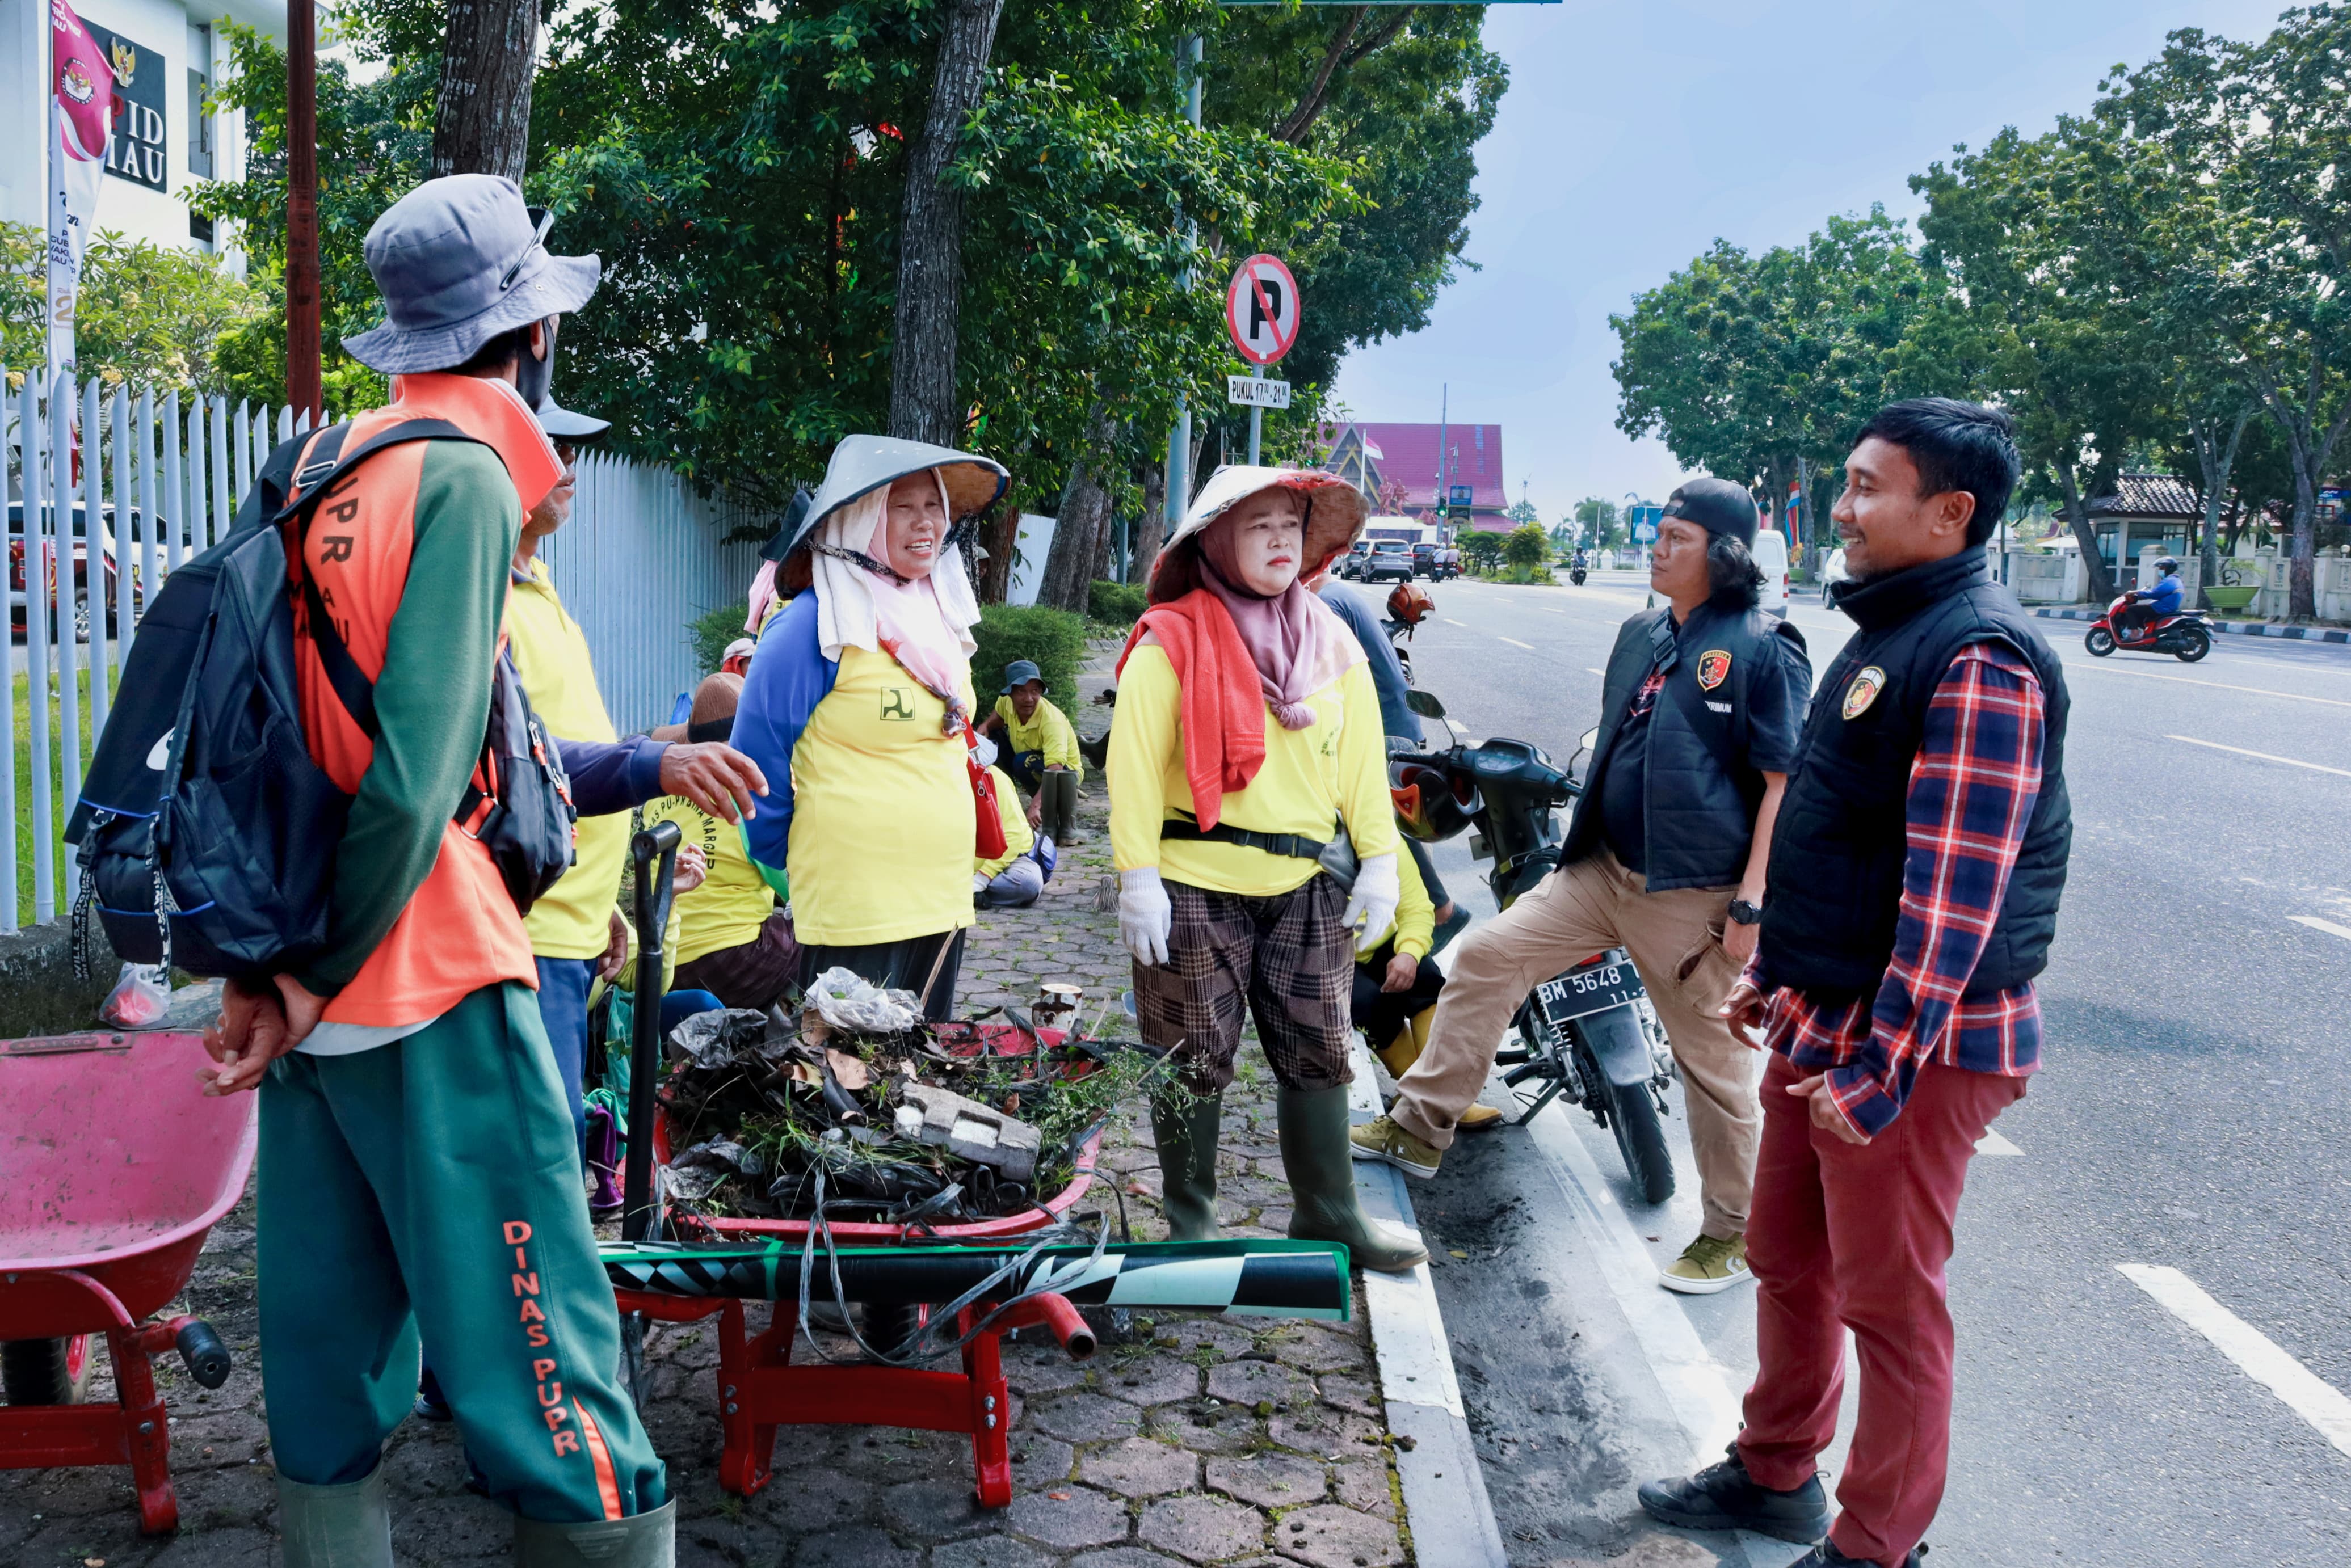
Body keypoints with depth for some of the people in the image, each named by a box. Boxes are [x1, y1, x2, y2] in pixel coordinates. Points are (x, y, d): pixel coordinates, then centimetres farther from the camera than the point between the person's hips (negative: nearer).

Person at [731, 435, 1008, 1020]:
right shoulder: (815, 626, -12)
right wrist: (788, 870, 1)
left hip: (943, 900, 7)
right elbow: (757, 759, -9)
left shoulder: (941, 621, 11)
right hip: (852, 909, -7)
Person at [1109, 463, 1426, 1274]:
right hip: (1195, 884, -4)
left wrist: (1378, 859, 7)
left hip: (1307, 884, 5)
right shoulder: (1172, 641, -7)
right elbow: (1135, 762, -9)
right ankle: (1191, 1220, 23)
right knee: (1196, 1058, 6)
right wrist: (1137, 874, -13)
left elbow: (1362, 757, 12)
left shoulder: (1332, 643, 10)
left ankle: (1328, 1213, 26)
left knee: (1318, 1052, 11)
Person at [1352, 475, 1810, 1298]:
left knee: (1713, 1059, 4)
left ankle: (1731, 1232, 22)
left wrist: (1752, 904, -17)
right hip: (1605, 872, 7)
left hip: (1697, 896, -7)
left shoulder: (1764, 647, -11)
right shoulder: (1641, 633, 11)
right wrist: (1583, 841, 23)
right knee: (1487, 956, 2)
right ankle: (1420, 1127, 13)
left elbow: (1783, 783, -13)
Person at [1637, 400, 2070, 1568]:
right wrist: (1774, 971, 20)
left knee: (1889, 1301, 4)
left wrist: (1883, 1066, -25)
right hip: (1819, 1024, 10)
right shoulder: (1882, 632, 12)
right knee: (1788, 1264, 20)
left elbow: (1955, 893, -25)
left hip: (1909, 1045, -9)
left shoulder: (1978, 660, -20)